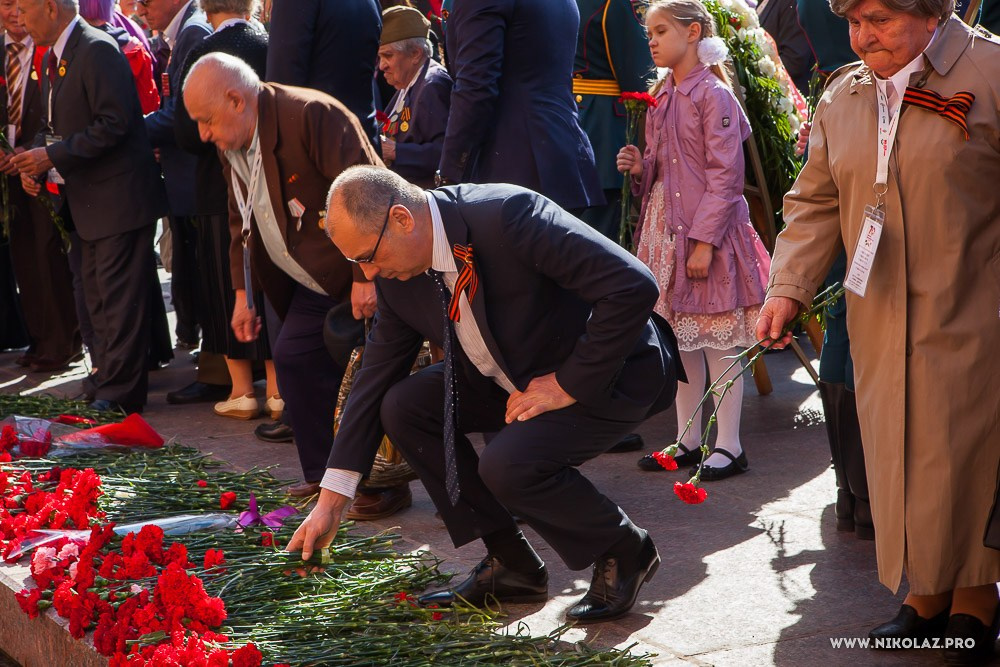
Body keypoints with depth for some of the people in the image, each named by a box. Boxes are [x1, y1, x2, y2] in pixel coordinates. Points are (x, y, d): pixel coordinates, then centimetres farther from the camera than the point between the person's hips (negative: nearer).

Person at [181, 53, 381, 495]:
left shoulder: (313, 115, -23)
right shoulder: (232, 144, 6)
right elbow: (241, 223, 18)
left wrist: (367, 275, -26)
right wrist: (242, 294, 14)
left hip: (367, 280, -9)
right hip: (313, 286, 9)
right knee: (293, 359, 4)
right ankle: (322, 475, 13)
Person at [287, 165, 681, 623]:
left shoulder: (508, 214, -30)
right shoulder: (397, 274, -6)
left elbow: (634, 285, -32)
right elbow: (376, 375, 3)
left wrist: (569, 384, -25)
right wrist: (331, 500, 2)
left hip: (610, 370, -8)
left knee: (508, 463, -29)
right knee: (404, 407, -5)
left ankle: (622, 551, 0)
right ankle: (510, 564, 5)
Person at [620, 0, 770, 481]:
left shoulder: (714, 94, -11)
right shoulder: (659, 96, 12)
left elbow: (724, 175, -15)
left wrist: (705, 239, -19)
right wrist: (640, 168, -3)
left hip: (709, 229, -8)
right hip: (665, 225, 8)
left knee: (719, 342, -1)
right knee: (679, 340, 12)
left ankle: (728, 446, 6)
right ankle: (688, 439, 22)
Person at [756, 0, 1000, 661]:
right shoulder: (841, 100, 10)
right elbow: (815, 204, 13)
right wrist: (788, 289, 1)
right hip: (880, 325, 5)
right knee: (897, 451, 7)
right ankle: (928, 588, 22)